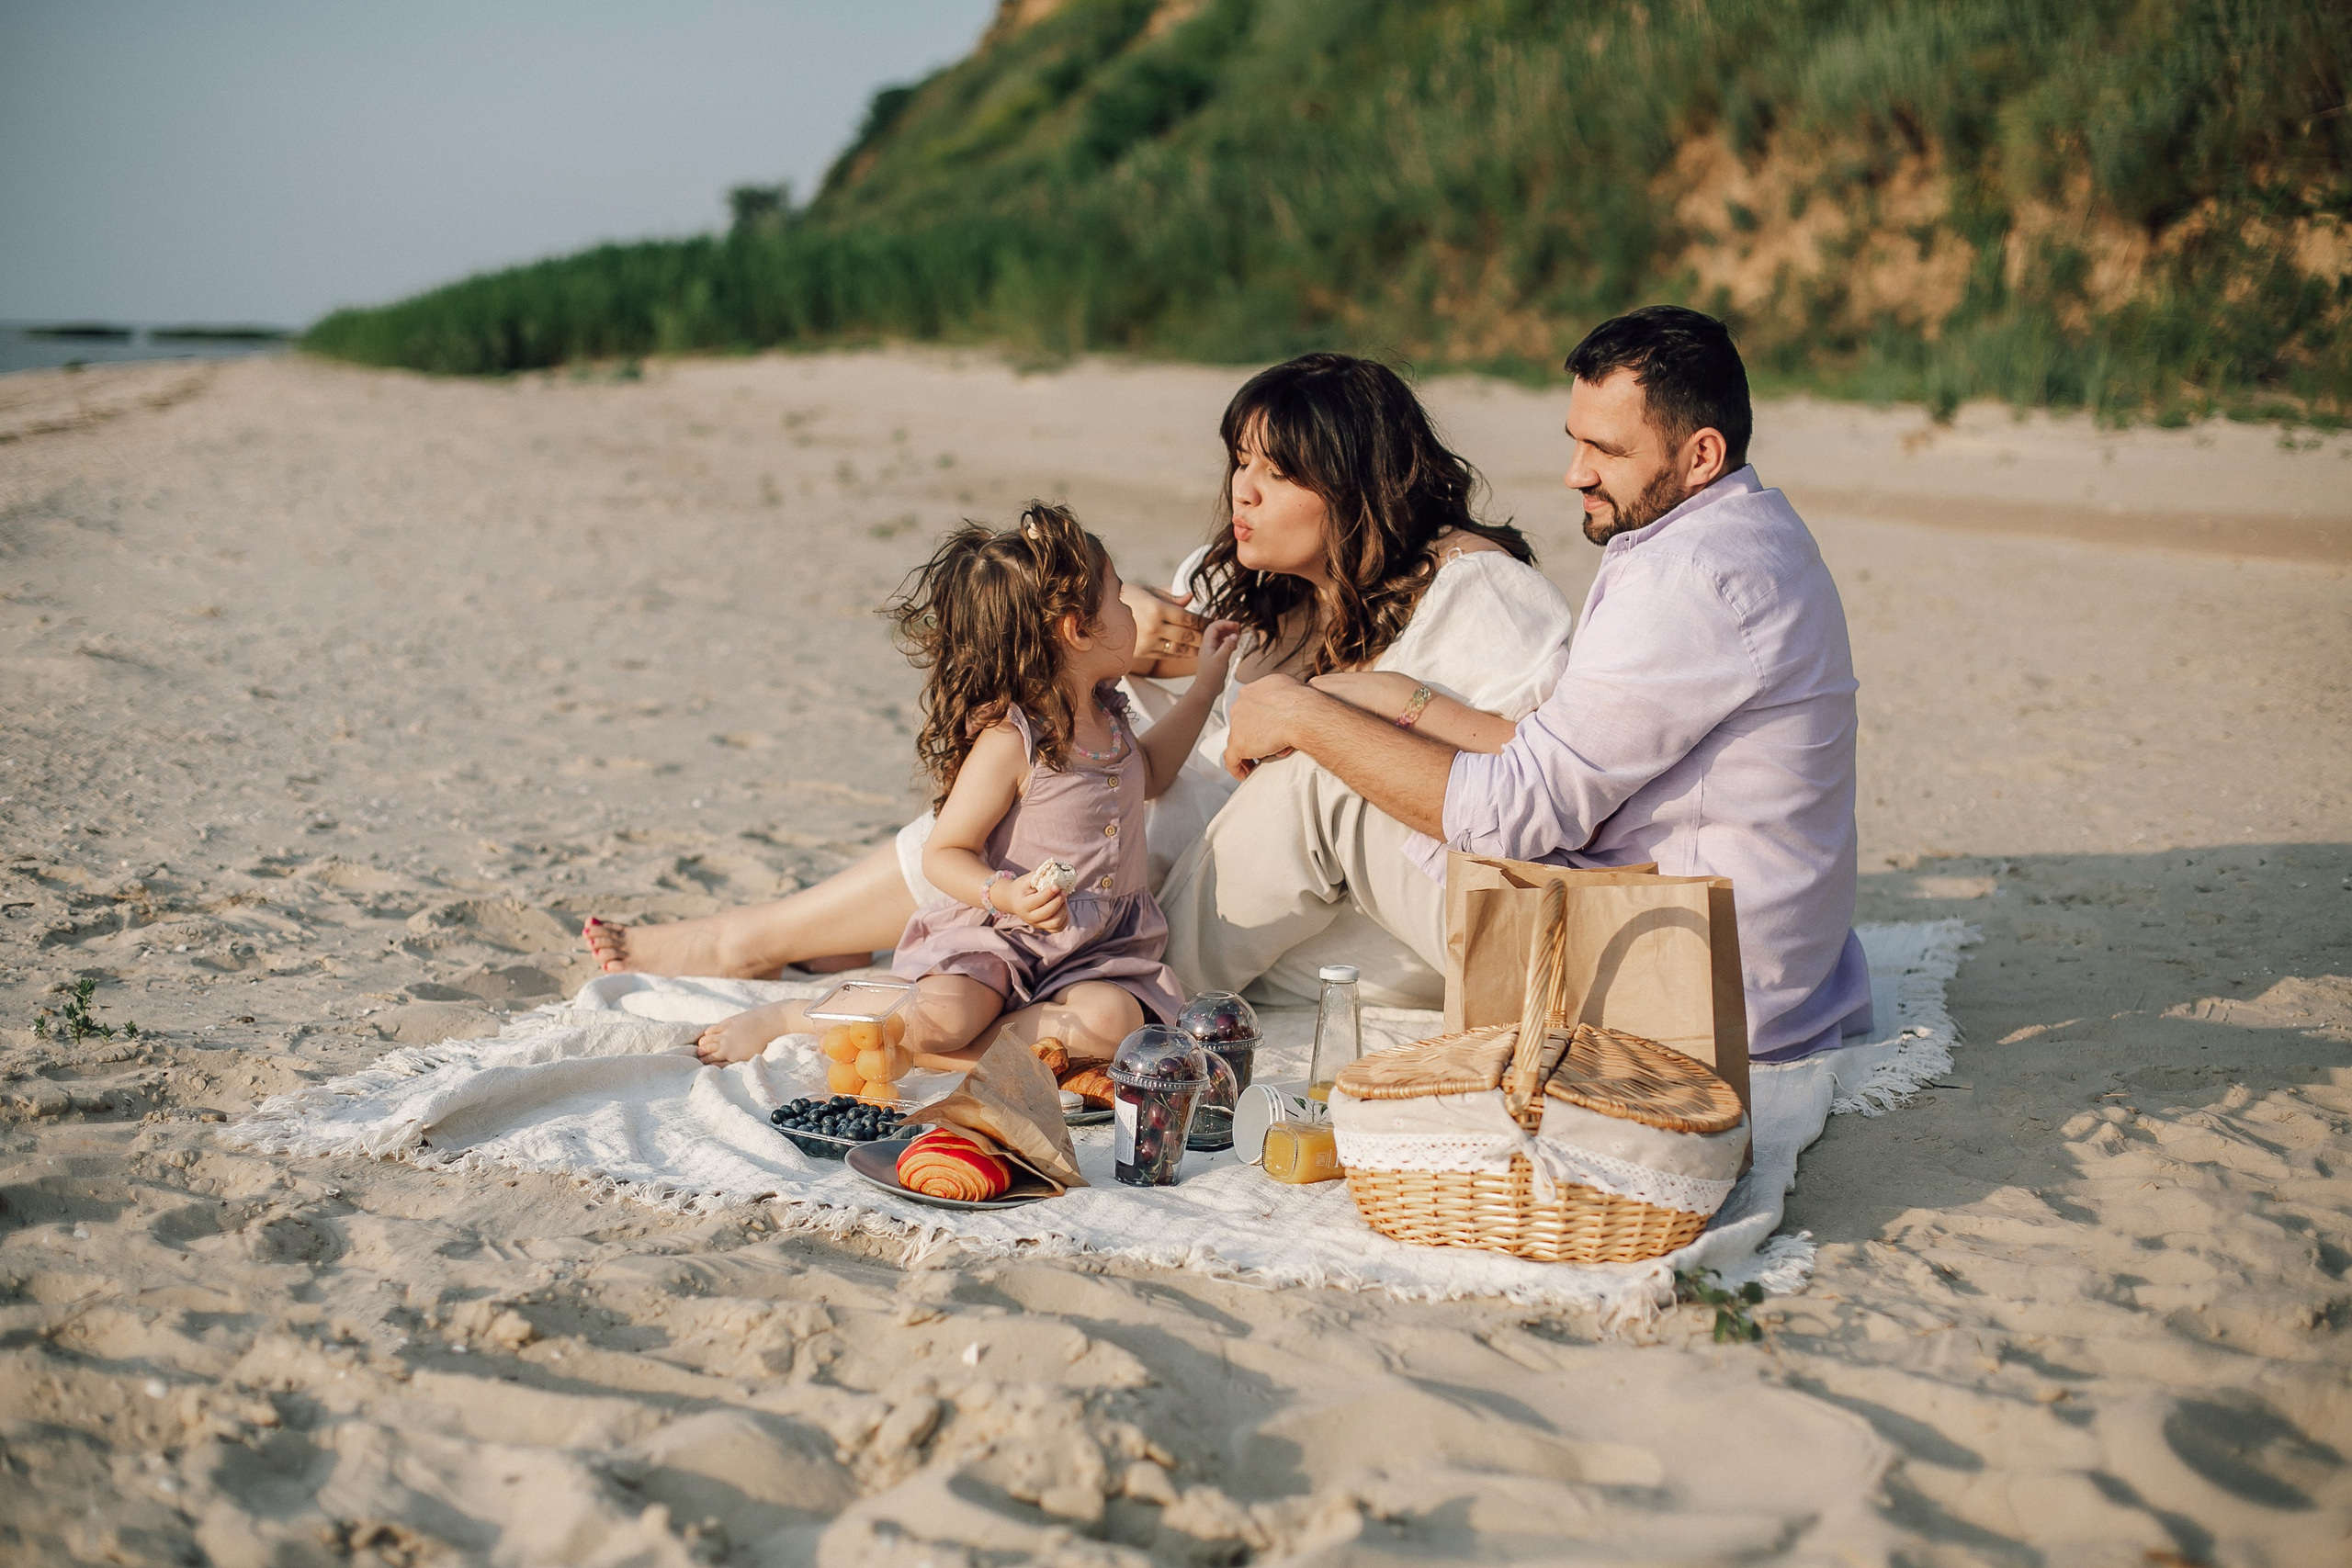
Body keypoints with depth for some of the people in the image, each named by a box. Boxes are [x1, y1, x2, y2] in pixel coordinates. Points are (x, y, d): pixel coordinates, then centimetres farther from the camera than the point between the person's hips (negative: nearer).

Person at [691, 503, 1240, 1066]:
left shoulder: (1108, 718, 12)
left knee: (1111, 1023, -27)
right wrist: (1006, 894, -32)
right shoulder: (1009, 740, -15)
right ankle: (790, 1017, -6)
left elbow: (1148, 774, 36)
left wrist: (1205, 686, 32)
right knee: (941, 1017, -33)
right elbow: (944, 854, -13)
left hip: (1098, 950, 7)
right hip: (1000, 936, -6)